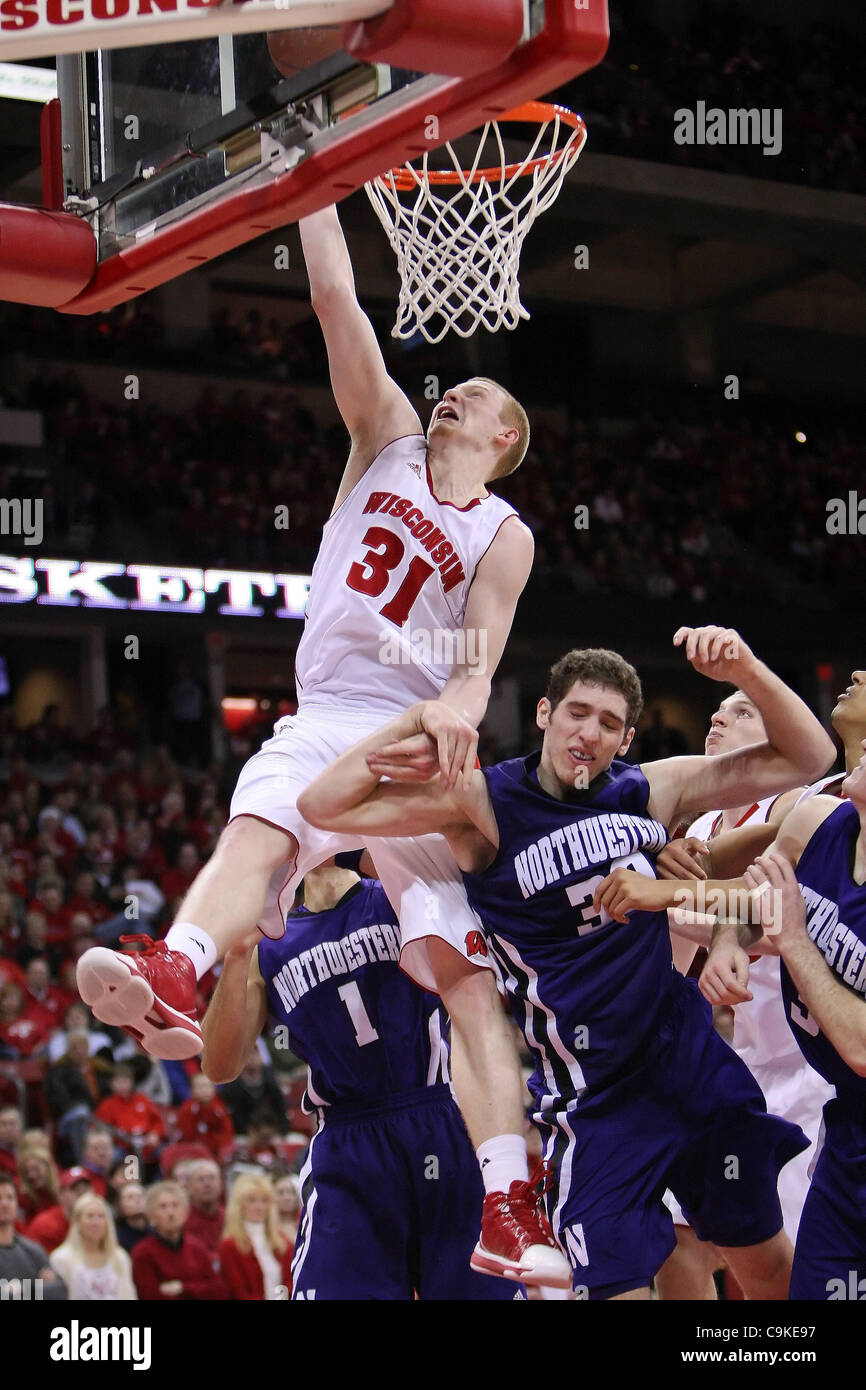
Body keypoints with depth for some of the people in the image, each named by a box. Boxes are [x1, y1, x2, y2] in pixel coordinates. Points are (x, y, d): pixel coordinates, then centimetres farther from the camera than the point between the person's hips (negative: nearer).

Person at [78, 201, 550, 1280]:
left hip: (419, 737, -1)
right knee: (256, 829, -33)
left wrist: (456, 709, -28)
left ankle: (510, 1203, -22)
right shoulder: (388, 440, 21)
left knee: (464, 970, -12)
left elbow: (479, 656, -5)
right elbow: (335, 301, 14)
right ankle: (170, 984, -64)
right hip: (322, 718, 1)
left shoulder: (504, 536, 12)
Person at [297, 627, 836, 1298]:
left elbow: (807, 757, 2)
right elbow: (323, 807, -17)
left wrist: (746, 671, -14)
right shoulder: (484, 803, -9)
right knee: (620, 1284, -9)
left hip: (694, 1061, 5)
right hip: (595, 1096, -4)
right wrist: (415, 719, -23)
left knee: (770, 1266, 16)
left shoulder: (649, 791, 1)